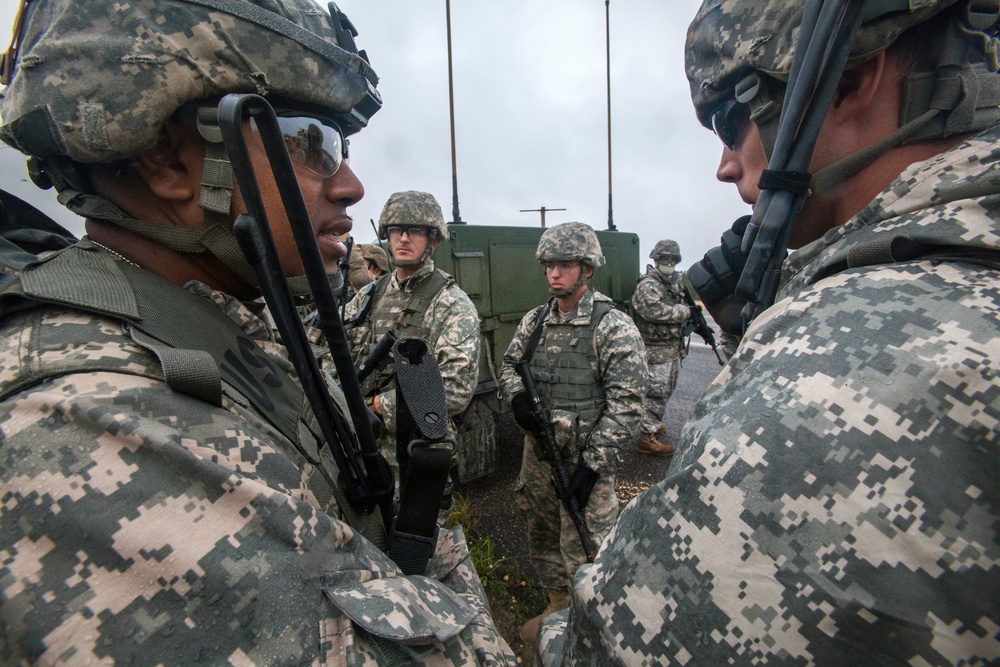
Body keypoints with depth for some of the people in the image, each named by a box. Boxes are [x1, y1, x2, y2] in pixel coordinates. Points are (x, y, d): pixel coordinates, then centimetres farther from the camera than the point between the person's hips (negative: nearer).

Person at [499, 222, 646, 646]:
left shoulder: (613, 327, -14)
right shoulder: (534, 320, 4)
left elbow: (626, 402, -17)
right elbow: (509, 364, 15)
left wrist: (592, 463, -19)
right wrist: (517, 397, -8)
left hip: (586, 458, -6)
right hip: (538, 451, 7)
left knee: (583, 549, 4)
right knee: (542, 535, 21)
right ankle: (557, 606, 46)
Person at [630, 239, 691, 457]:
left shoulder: (674, 282, 15)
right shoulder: (647, 285, -14)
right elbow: (656, 311, -29)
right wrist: (684, 311, -16)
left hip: (673, 348, 9)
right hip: (657, 350, -9)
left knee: (665, 390, 19)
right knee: (656, 392, -7)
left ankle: (652, 423, 35)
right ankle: (646, 437, -1)